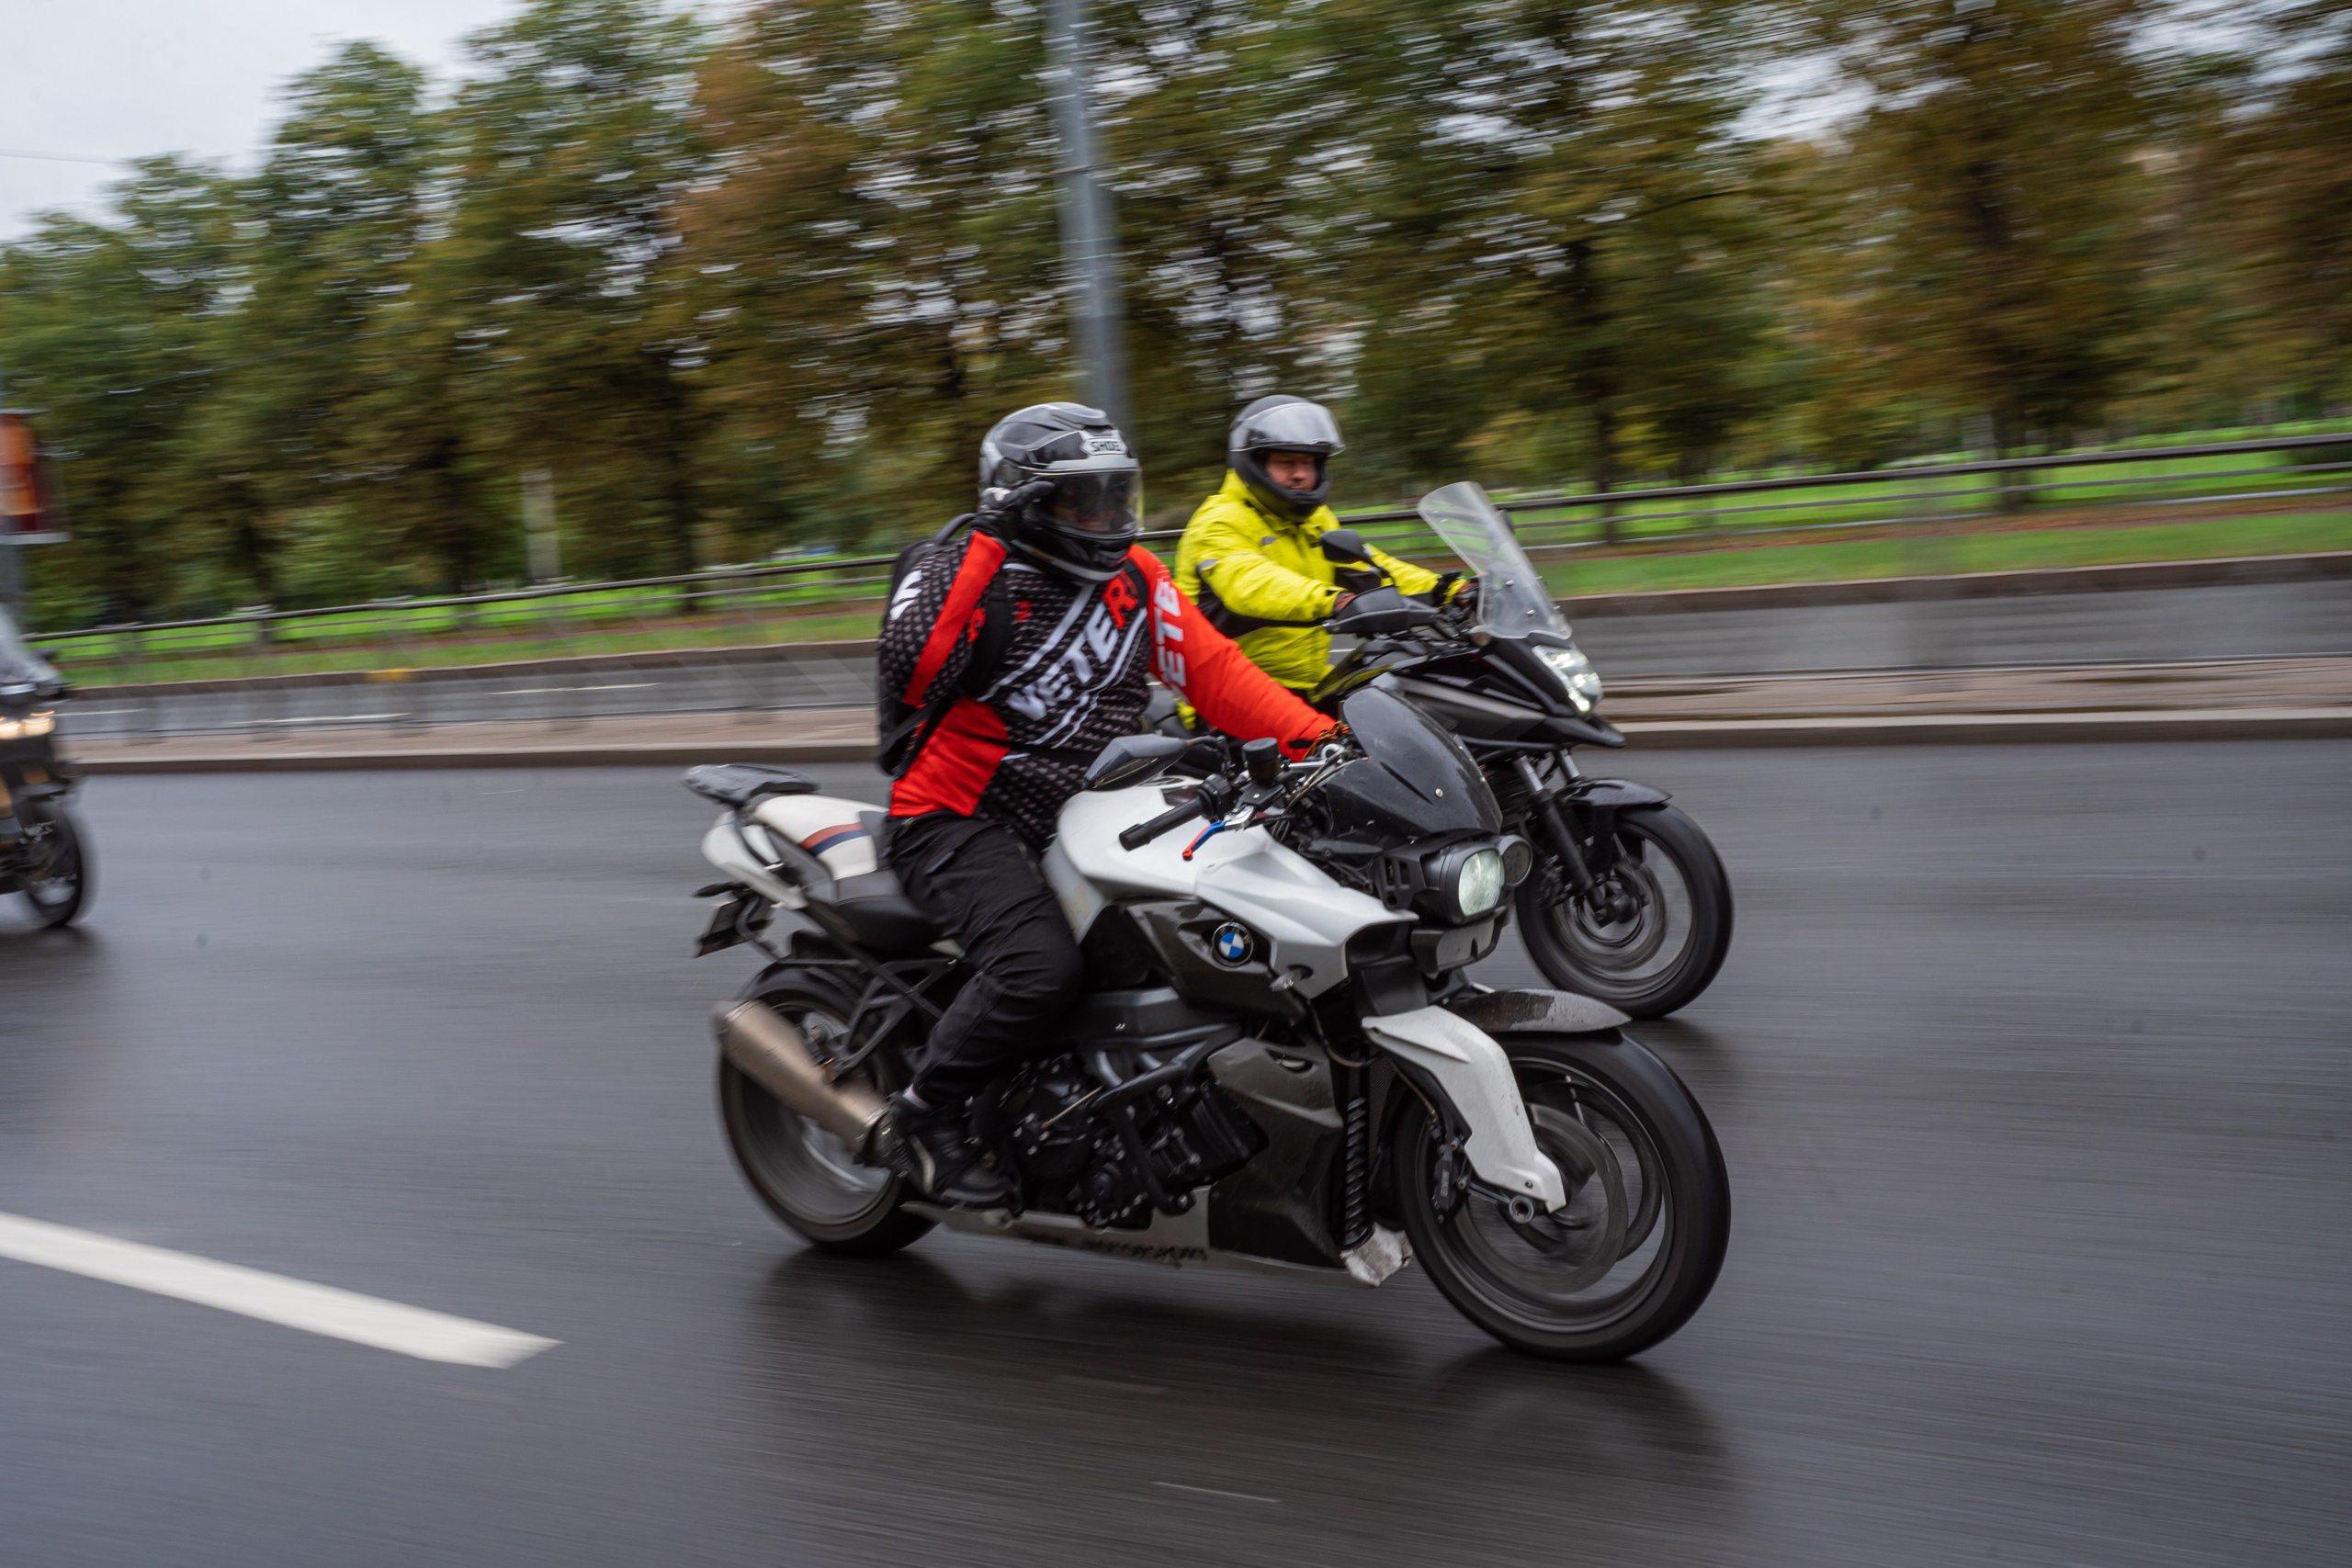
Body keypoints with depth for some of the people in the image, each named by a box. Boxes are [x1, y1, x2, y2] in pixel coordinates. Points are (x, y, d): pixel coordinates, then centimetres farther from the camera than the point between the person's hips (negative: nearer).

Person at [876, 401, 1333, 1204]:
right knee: (1040, 967, -30)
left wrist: (1320, 738, -11)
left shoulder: (1135, 579, 7)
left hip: (1081, 817, 7)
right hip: (959, 821, -7)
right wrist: (971, 566, -24)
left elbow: (1213, 669, 0)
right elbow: (906, 680, -22)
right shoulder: (967, 574, -12)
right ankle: (927, 1110, -7)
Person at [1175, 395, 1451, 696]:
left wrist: (1444, 591, -6)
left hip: (1309, 684, 8)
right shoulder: (1219, 524, -9)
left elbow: (1364, 564, 11)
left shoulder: (1317, 520, 20)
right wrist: (1333, 601, -45)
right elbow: (1250, 583, -28)